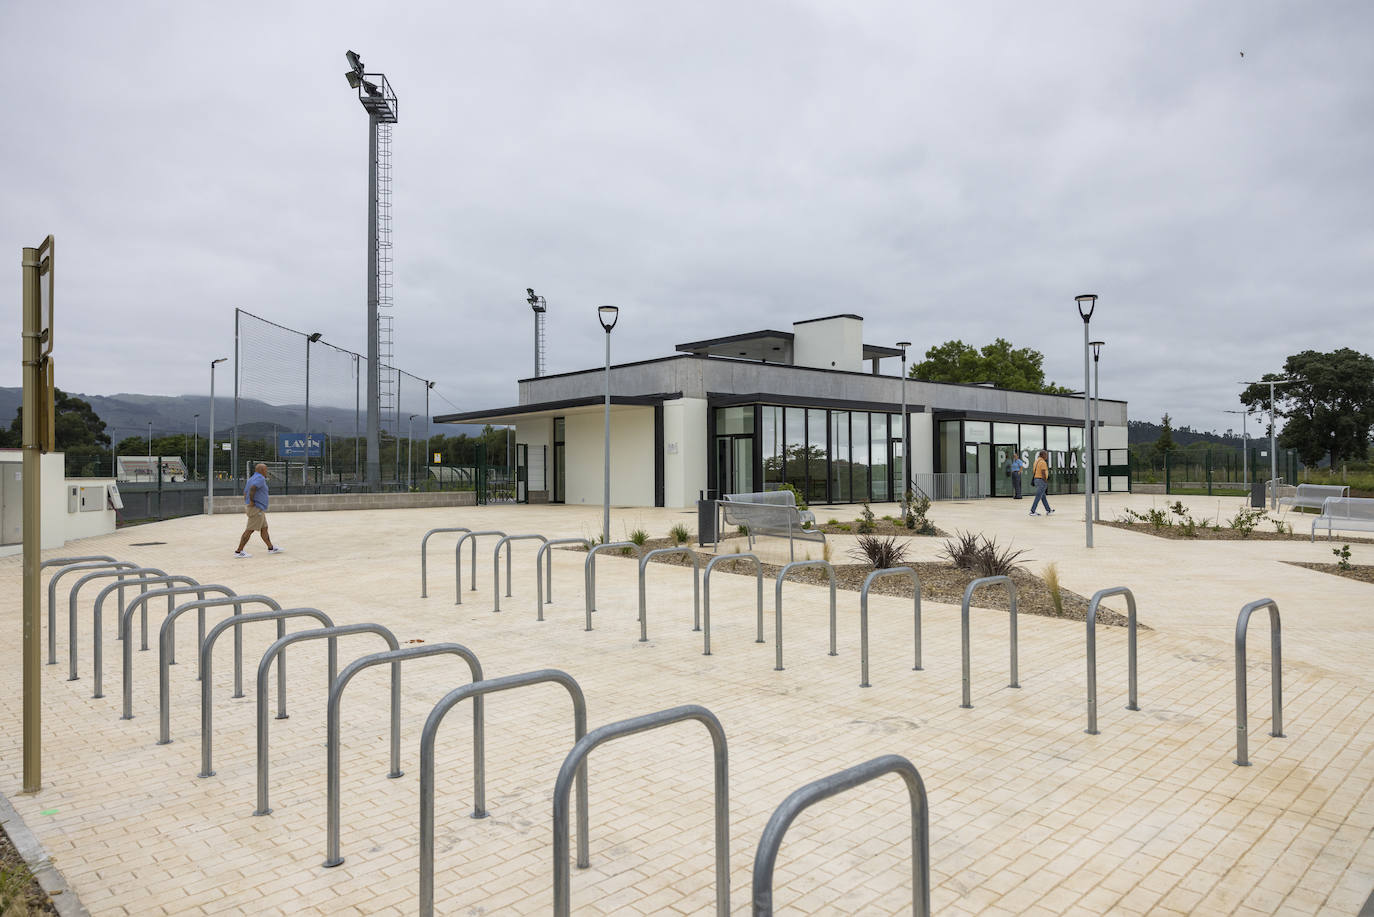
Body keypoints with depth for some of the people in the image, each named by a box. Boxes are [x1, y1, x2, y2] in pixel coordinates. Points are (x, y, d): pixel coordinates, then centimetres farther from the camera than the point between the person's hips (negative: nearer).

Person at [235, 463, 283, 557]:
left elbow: (245, 492, 19)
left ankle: (271, 548, 22)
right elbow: (252, 488, -29)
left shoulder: (251, 479, 17)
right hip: (256, 508, -10)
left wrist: (247, 503, 12)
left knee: (264, 528, 15)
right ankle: (238, 552, -6)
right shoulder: (260, 478, -13)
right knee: (250, 530, -8)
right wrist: (252, 501, -21)